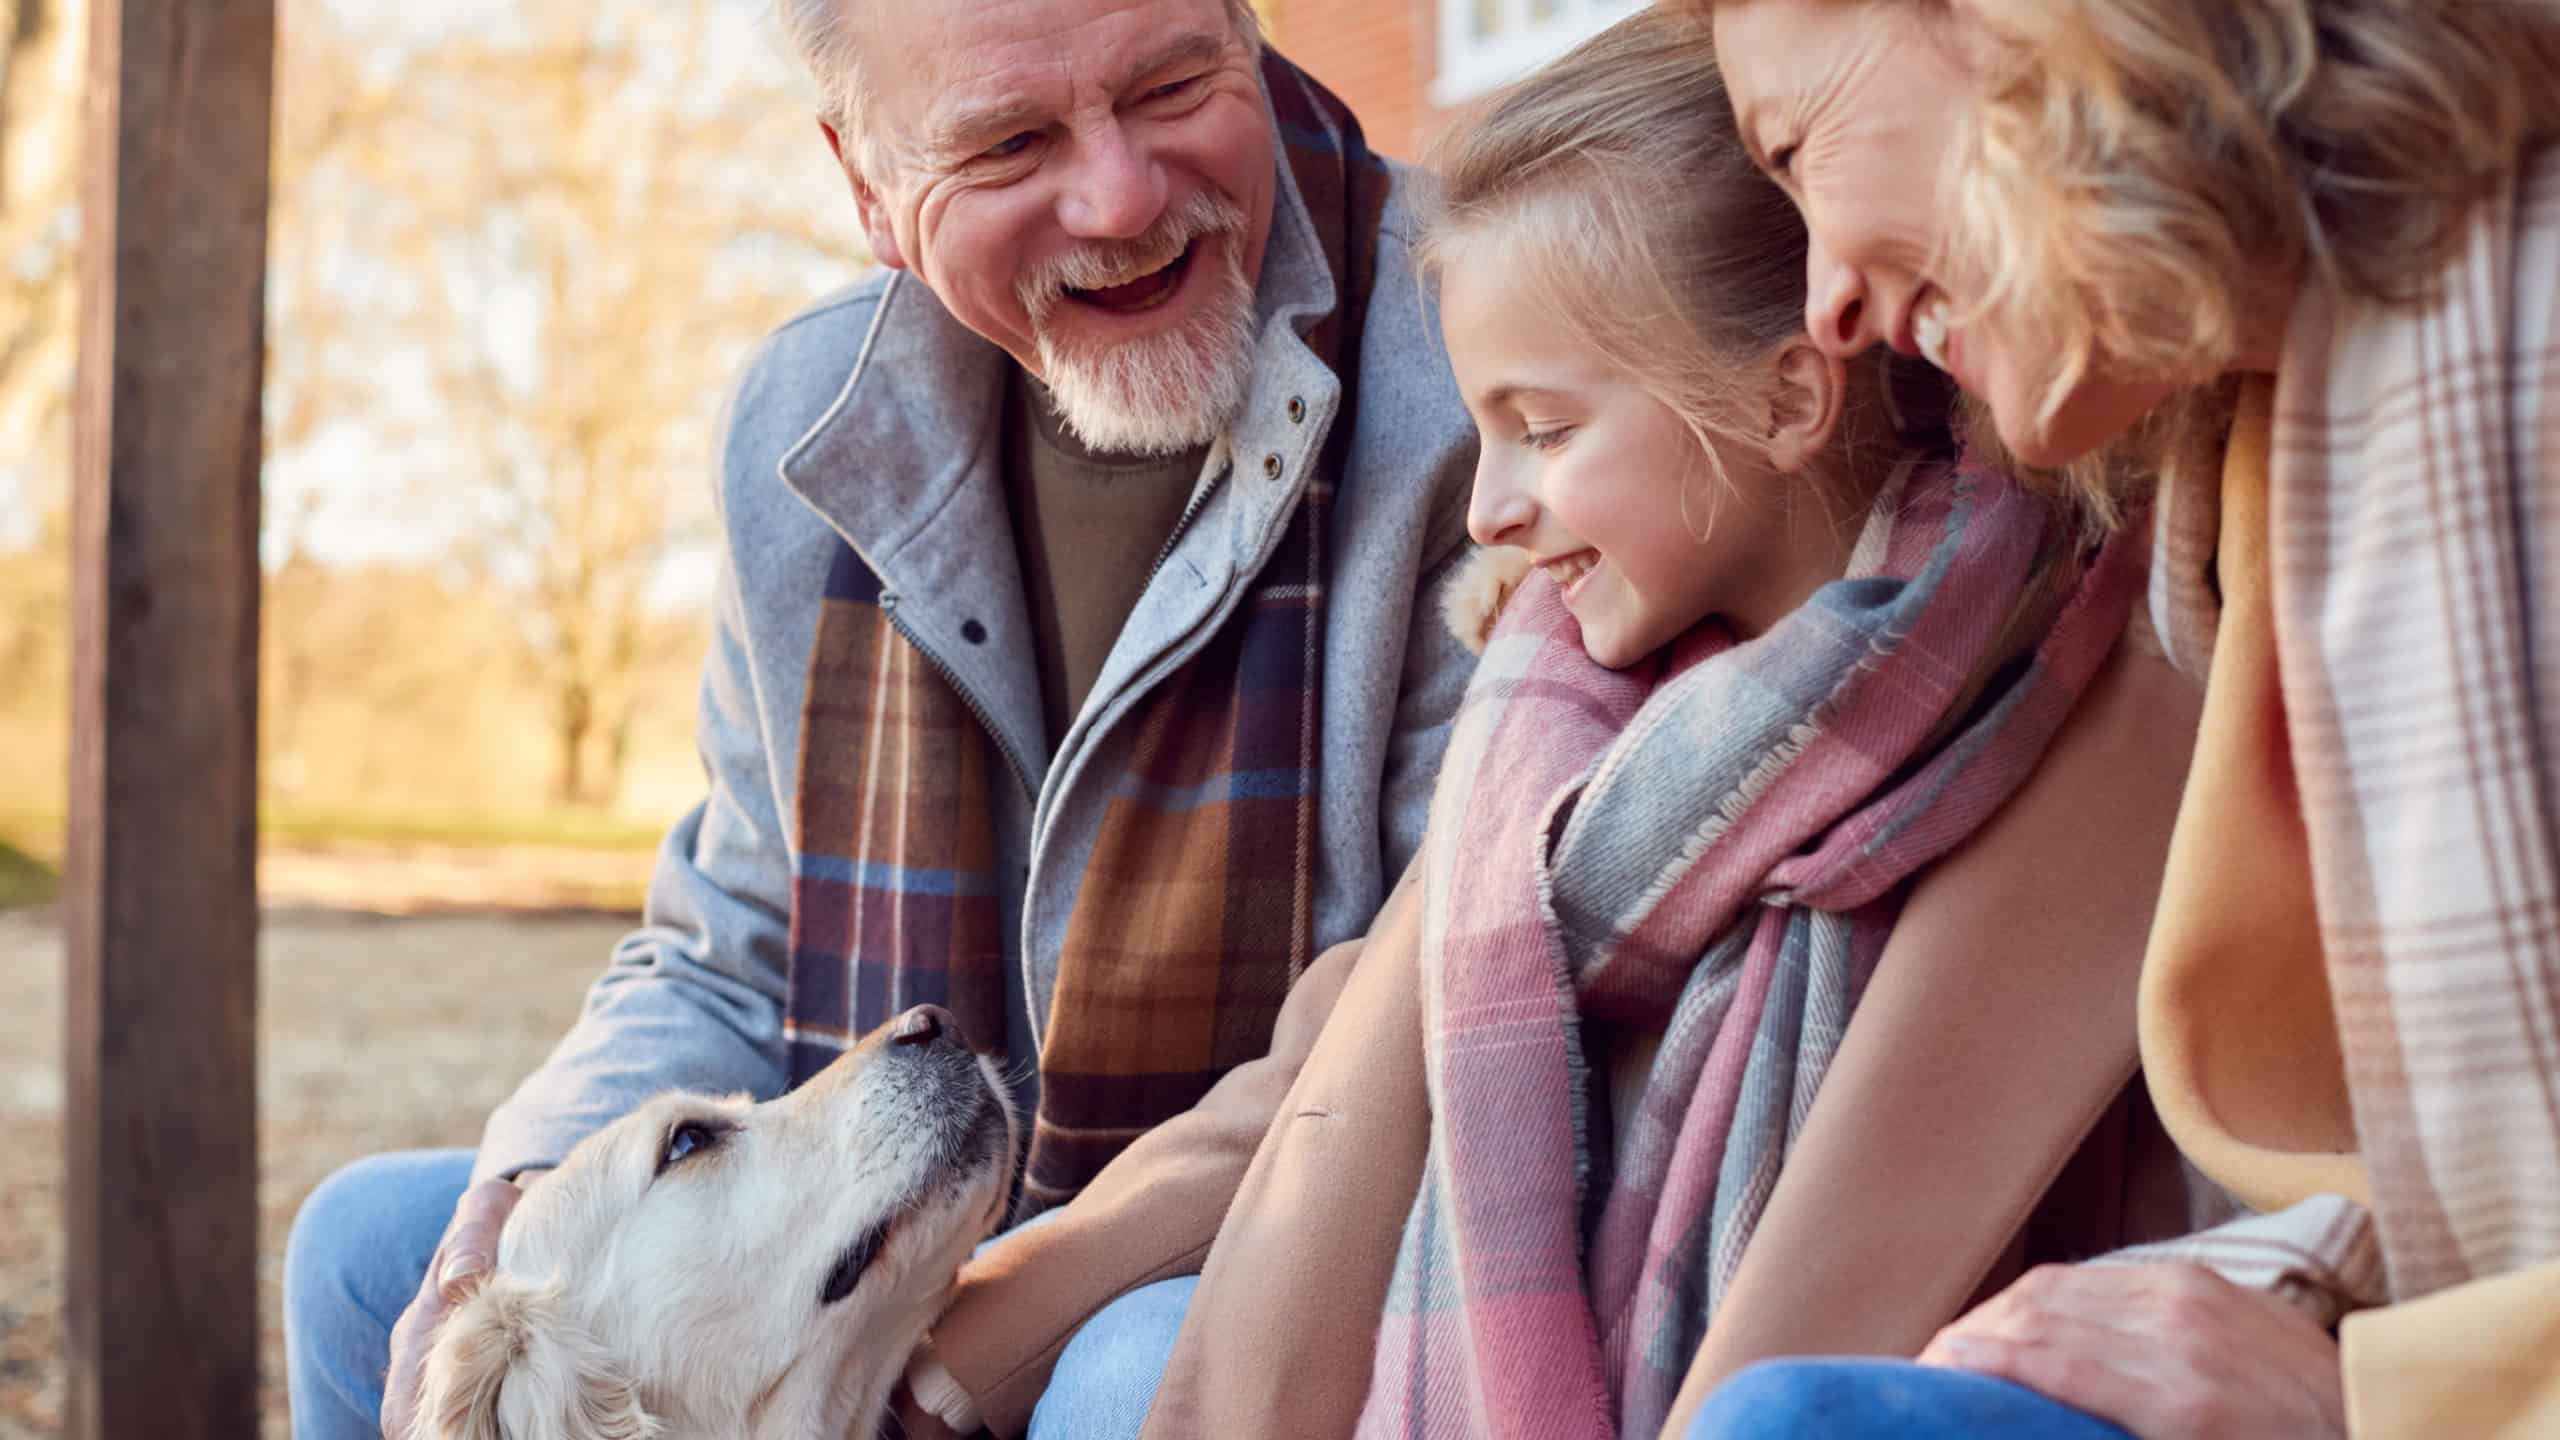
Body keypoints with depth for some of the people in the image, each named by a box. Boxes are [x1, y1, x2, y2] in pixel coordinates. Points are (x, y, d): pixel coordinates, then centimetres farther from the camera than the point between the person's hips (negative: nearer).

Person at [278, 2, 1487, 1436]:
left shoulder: (1480, 396, -19)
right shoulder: (815, 420, 2)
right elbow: (730, 976, 10)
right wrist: (526, 1211, -11)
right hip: (930, 1259, 6)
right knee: (373, 1244, 6)